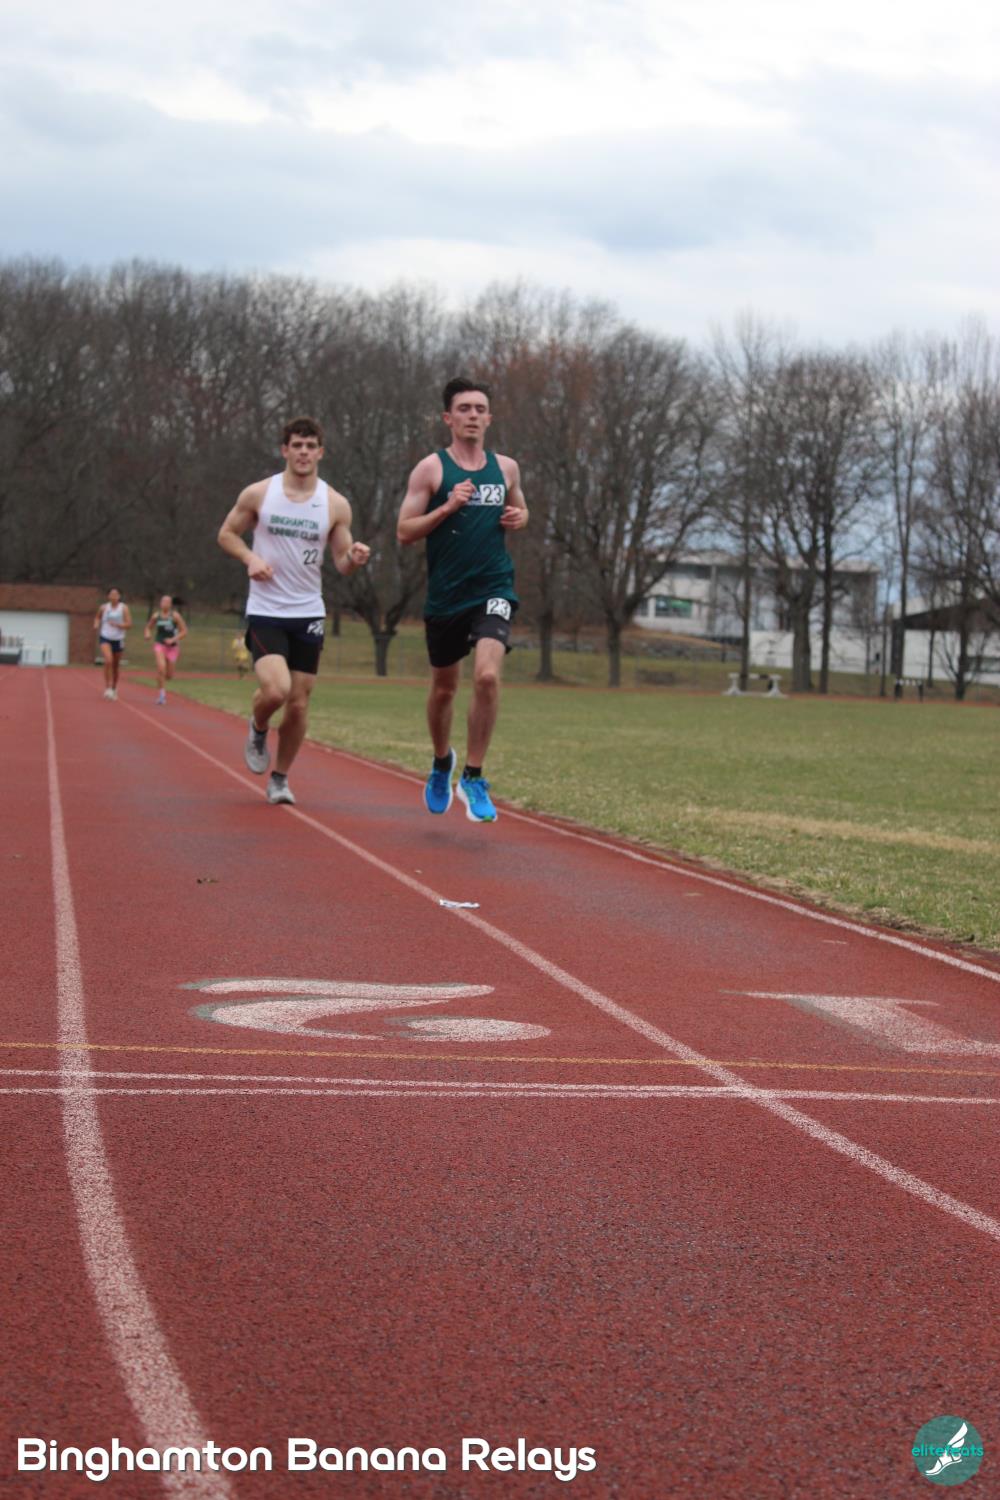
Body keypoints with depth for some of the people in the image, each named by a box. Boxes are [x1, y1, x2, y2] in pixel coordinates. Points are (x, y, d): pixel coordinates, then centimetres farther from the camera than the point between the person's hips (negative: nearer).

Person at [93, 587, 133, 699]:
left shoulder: (124, 608, -5)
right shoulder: (104, 607, 0)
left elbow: (129, 625, -10)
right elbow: (97, 617, 20)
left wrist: (117, 624, -23)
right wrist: (96, 624, -1)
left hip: (118, 640, 1)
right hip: (105, 638, -1)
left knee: (115, 666, 12)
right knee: (108, 661, -24)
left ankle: (114, 689, 34)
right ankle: (108, 688, -20)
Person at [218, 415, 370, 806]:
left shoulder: (335, 505, 1)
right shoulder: (258, 494, -2)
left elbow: (341, 563, 6)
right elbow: (226, 533, 9)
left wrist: (354, 558, -17)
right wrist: (250, 557, -10)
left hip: (308, 614, 2)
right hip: (265, 612, -2)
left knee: (299, 704, 3)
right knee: (276, 690, -22)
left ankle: (280, 778, 23)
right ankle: (257, 730, 14)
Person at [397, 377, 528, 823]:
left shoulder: (506, 467, 8)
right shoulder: (431, 468, -2)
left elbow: (519, 508, 26)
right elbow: (404, 532, -5)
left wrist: (519, 518, 2)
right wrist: (448, 507, -18)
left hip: (493, 589, 1)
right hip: (445, 596, -1)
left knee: (487, 676, -20)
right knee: (443, 688, 14)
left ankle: (473, 777, -8)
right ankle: (442, 763, 41)